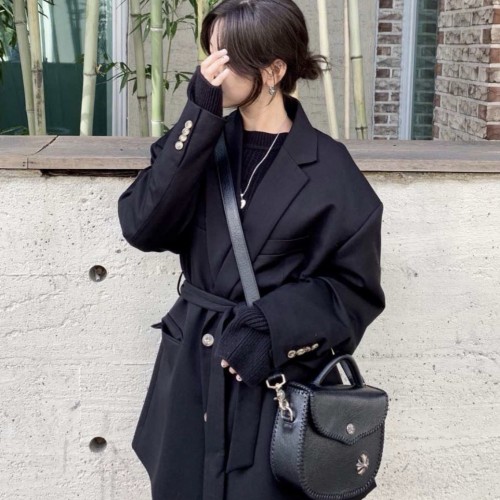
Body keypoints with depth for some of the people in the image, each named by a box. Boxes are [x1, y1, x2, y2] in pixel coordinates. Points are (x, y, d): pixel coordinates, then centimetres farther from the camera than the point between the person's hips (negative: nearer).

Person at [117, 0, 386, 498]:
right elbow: (141, 225, -12)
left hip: (278, 383, -4)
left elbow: (355, 288, -5)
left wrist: (270, 326, -19)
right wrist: (200, 116, -17)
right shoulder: (205, 141, 3)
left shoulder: (328, 168, -9)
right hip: (193, 372, 4)